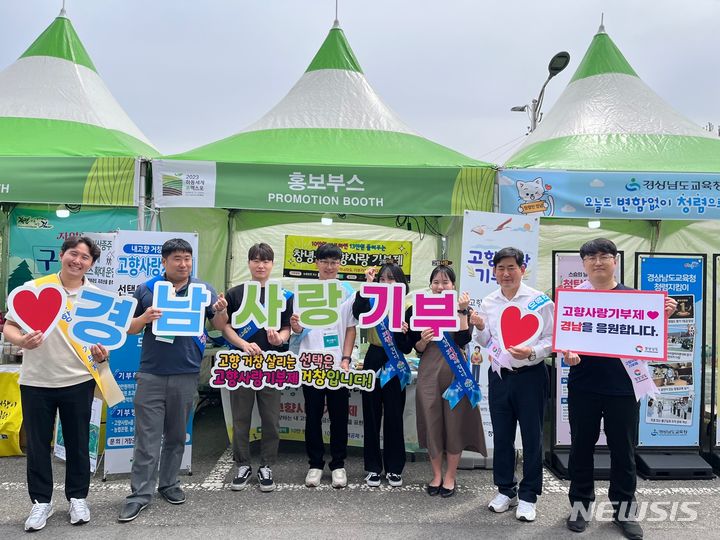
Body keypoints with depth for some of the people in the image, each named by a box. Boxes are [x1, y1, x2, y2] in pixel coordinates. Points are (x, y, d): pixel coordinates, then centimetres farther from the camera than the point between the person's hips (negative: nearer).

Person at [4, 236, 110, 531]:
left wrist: (102, 353, -15)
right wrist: (21, 340, -22)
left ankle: (77, 497, 28)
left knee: (78, 442, 10)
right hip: (36, 381, 0)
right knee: (37, 444, 10)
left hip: (78, 381, 1)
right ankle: (41, 501, 28)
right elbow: (9, 327, 0)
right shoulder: (35, 288, -3)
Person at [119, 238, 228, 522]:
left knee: (176, 434, 13)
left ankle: (169, 483, 29)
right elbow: (130, 328, 7)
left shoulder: (204, 290, 3)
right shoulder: (146, 289, 3)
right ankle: (140, 493, 10)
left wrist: (222, 311, -18)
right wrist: (144, 318, -15)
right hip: (151, 373, -1)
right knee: (147, 436, 1)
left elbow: (220, 326, 4)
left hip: (186, 374, 1)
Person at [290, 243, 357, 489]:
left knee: (339, 417, 8)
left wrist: (346, 359, -5)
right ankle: (315, 464, 23)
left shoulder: (348, 293, 2)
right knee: (313, 416, 9)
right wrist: (295, 327, -20)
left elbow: (351, 330, 4)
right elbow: (300, 330, 4)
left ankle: (338, 464, 23)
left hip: (338, 365, 0)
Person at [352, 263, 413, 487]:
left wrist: (404, 333, -23)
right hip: (373, 362, 1)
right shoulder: (373, 302, 1)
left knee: (394, 417, 7)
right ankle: (373, 467, 21)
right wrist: (368, 284, -21)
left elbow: (407, 348, -3)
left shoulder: (407, 307, -2)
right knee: (371, 416, 8)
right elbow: (357, 313, -24)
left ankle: (394, 468, 23)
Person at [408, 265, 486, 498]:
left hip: (455, 371, -2)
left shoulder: (461, 309, 1)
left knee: (454, 422, 5)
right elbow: (417, 348, 8)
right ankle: (436, 475, 23)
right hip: (429, 372, 2)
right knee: (432, 422, 6)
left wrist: (462, 311, -17)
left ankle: (450, 477, 21)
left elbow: (463, 340, -14)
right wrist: (423, 340, -13)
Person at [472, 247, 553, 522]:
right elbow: (484, 343, 10)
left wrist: (532, 352, -26)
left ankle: (527, 496, 22)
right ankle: (506, 490, 30)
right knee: (501, 435, 13)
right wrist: (479, 328, -11)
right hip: (499, 375, 4)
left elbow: (551, 339, -8)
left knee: (532, 437, 6)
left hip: (530, 375, -4)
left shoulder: (539, 300, -8)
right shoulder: (487, 303, 4)